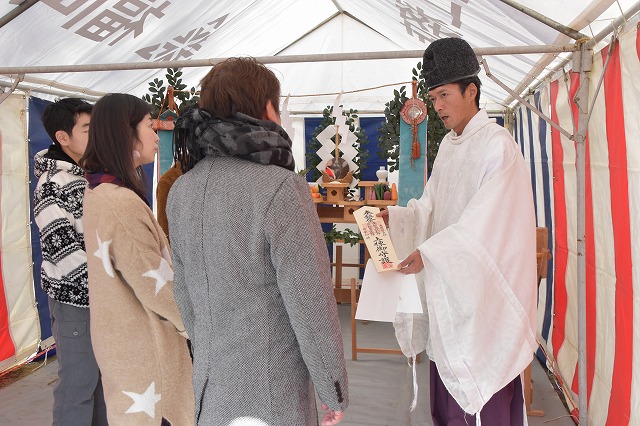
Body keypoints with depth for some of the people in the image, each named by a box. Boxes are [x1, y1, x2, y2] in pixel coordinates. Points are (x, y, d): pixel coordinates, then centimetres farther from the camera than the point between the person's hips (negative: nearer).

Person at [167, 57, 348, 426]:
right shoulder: (281, 188, -22)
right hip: (270, 393, -6)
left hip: (210, 386, 7)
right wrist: (335, 390, -7)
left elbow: (185, 293, 8)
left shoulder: (181, 191, 0)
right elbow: (312, 305, -20)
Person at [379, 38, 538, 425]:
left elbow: (486, 221, -21)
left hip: (483, 287, -8)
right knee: (447, 393, 15)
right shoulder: (449, 145, 13)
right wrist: (394, 216, -3)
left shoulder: (497, 145, -13)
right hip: (448, 283, 8)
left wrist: (429, 253, -25)